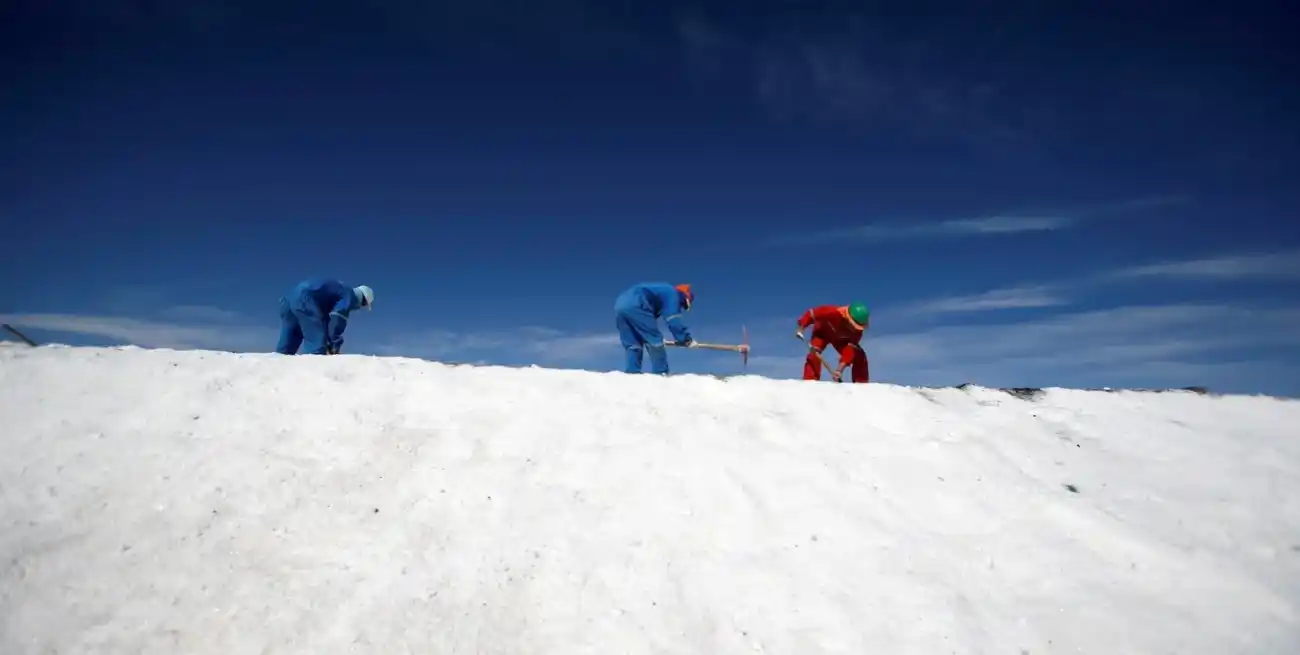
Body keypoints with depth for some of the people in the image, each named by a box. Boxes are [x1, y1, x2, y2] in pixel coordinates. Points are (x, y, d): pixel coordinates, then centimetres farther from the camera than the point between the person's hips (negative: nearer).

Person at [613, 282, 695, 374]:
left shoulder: (660, 291, 37)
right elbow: (673, 320, 0)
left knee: (632, 345, 14)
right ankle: (660, 374, -1)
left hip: (620, 305, 9)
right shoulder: (672, 293, 11)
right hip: (635, 306, -9)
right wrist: (687, 339, 5)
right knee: (655, 340, 0)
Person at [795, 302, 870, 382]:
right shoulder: (833, 312, -44)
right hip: (822, 332, -3)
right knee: (814, 354, -30)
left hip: (841, 339, 3)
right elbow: (811, 313, -30)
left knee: (859, 357, -12)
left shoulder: (857, 329, -33)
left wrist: (840, 369, -45)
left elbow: (850, 349, -36)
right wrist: (801, 328, -31)